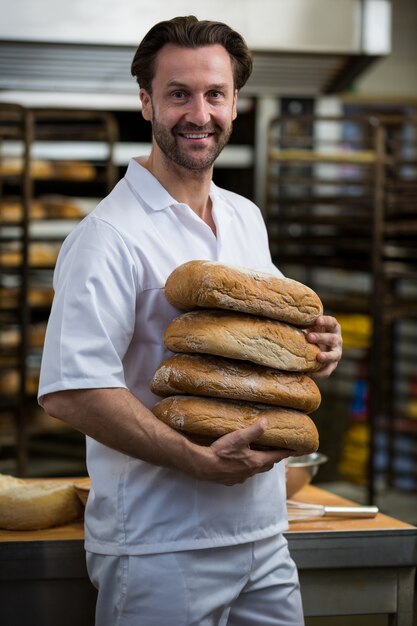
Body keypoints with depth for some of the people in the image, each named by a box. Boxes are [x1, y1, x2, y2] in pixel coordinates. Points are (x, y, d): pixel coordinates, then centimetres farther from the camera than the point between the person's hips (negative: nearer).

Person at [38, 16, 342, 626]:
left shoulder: (247, 219, 13)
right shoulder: (109, 237, -14)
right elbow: (69, 391, -22)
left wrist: (313, 346, 2)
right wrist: (199, 460, -26)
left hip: (263, 533, 7)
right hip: (161, 548, -7)